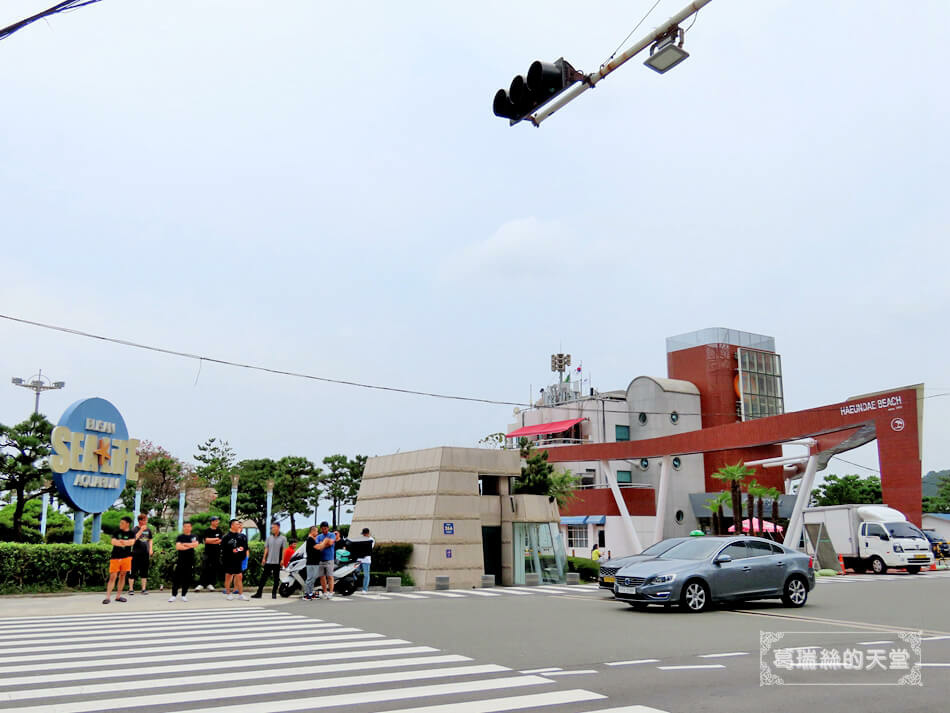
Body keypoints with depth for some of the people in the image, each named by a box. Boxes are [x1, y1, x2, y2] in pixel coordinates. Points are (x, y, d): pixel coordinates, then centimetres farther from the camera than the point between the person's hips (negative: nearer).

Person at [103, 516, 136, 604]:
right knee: (112, 577, -5)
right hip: (115, 557, 0)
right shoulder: (117, 532, 6)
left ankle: (118, 596, 14)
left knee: (122, 576, 6)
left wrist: (119, 542, -19)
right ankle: (107, 597, -6)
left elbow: (132, 542, -15)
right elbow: (113, 542, -9)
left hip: (126, 557, 0)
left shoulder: (131, 533, 3)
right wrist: (126, 543, -16)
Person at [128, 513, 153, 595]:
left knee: (144, 572, 9)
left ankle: (144, 588, 15)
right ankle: (131, 589, 7)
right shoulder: (135, 530, -6)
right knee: (133, 572, -1)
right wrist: (141, 530, -25)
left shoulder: (148, 530, 8)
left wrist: (150, 548, 9)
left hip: (145, 554, 5)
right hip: (136, 553, -5)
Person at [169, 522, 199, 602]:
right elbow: (178, 546, -11)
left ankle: (184, 595, 15)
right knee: (177, 578, -2)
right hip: (181, 560, -1)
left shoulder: (194, 537, 8)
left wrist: (184, 544, -12)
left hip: (190, 561, 1)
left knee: (187, 579, 4)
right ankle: (173, 595, 6)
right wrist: (190, 546, -10)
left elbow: (196, 544, -10)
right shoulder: (180, 537, 5)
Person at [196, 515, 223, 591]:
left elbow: (220, 541, -1)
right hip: (208, 552, -2)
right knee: (205, 568, -6)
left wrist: (211, 541, -9)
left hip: (217, 553, 2)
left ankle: (210, 584, 7)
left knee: (215, 569, 0)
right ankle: (201, 584, -3)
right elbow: (207, 540, -10)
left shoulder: (219, 531, 8)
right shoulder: (207, 531, 2)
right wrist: (216, 539, -9)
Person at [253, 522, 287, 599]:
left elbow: (284, 550, -2)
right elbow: (266, 548, 11)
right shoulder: (269, 537, 8)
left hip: (277, 562, -3)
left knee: (276, 578, 5)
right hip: (268, 561, 3)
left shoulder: (283, 538, -1)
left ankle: (274, 593, 13)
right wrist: (264, 558, 4)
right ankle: (259, 593, 5)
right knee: (264, 577, 2)